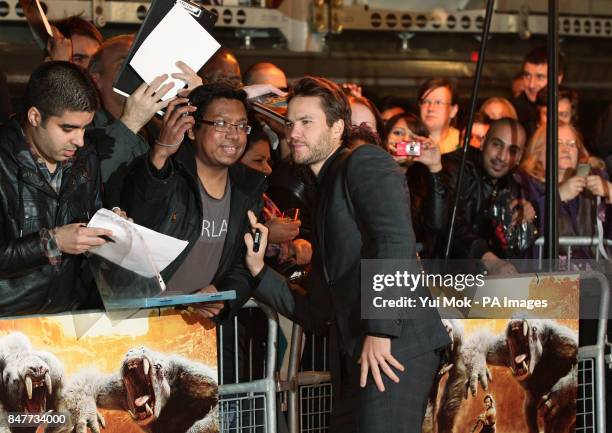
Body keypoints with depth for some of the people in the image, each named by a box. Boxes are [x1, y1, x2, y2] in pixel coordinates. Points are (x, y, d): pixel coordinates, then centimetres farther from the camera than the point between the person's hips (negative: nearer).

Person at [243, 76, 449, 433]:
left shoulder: (366, 162, 0)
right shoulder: (325, 194, 25)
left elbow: (397, 240, -18)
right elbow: (317, 315, 23)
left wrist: (381, 331, -23)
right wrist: (259, 271, 14)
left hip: (396, 346, -9)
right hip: (355, 355, 9)